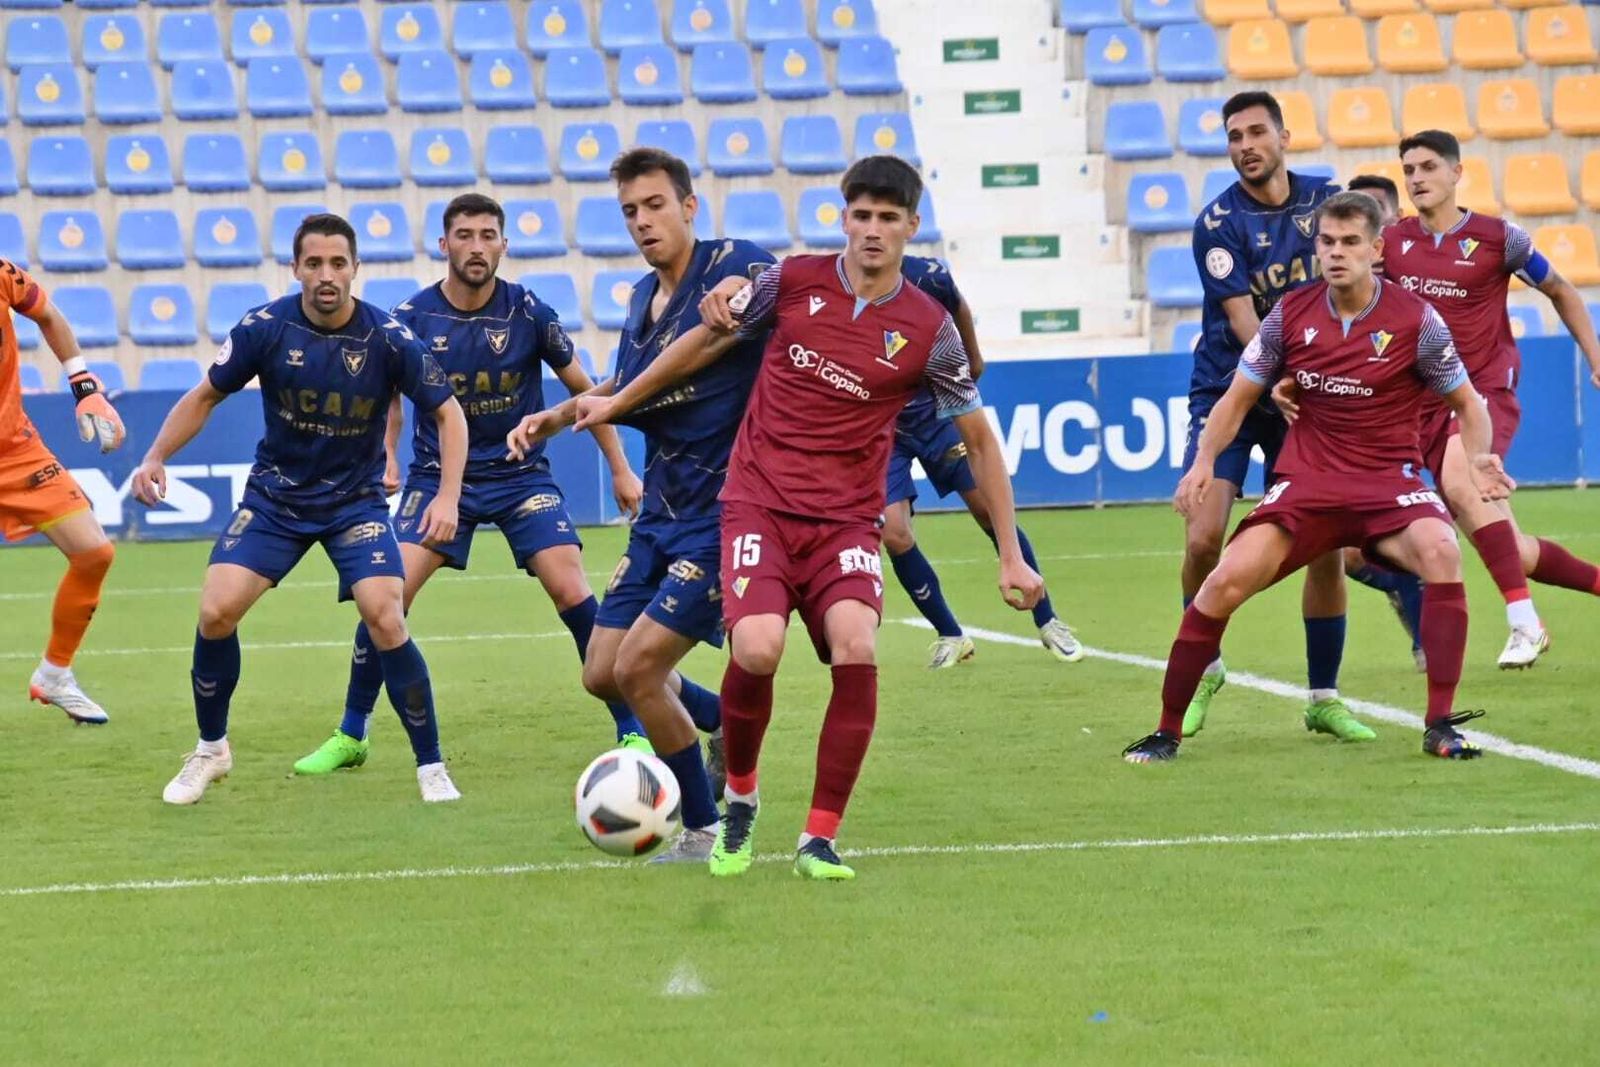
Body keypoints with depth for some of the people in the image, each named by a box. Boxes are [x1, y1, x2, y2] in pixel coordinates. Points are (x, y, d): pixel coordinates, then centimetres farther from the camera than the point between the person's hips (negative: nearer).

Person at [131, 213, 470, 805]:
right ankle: (210, 749, 13)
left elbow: (448, 413, -5)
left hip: (356, 500, -2)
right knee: (215, 613, -13)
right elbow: (205, 396, 1)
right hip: (274, 496, 2)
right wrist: (155, 457, -13)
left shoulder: (388, 338, -16)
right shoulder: (265, 328, -13)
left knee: (385, 619, -20)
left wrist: (447, 497, -17)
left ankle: (432, 768, -5)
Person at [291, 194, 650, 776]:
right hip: (438, 475, 1)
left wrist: (620, 468, 4)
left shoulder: (529, 312, -9)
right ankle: (351, 735, 5)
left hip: (521, 475, -1)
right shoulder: (412, 317, -8)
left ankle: (631, 732, -3)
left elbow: (583, 389, 4)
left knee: (571, 592, -15)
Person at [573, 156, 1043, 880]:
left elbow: (979, 441, 10)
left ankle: (819, 841, -12)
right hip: (759, 504, 0)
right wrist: (617, 403, 25)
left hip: (846, 521, 0)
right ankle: (739, 797, 6)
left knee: (857, 649, -26)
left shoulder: (929, 330, -1)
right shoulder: (792, 281, 0)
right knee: (757, 651, -24)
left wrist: (1010, 556, 8)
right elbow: (709, 339, 16)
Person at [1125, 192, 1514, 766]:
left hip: (1389, 481, -2)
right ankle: (1167, 731, -2)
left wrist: (1477, 459, -13)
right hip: (1306, 481, 2)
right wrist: (1204, 460, -5)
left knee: (1441, 551, -33)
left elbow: (1467, 403, 6)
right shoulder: (1291, 314, 0)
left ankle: (1440, 726, -24)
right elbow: (1238, 398, 11)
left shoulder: (1415, 320, -6)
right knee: (1227, 580, -18)